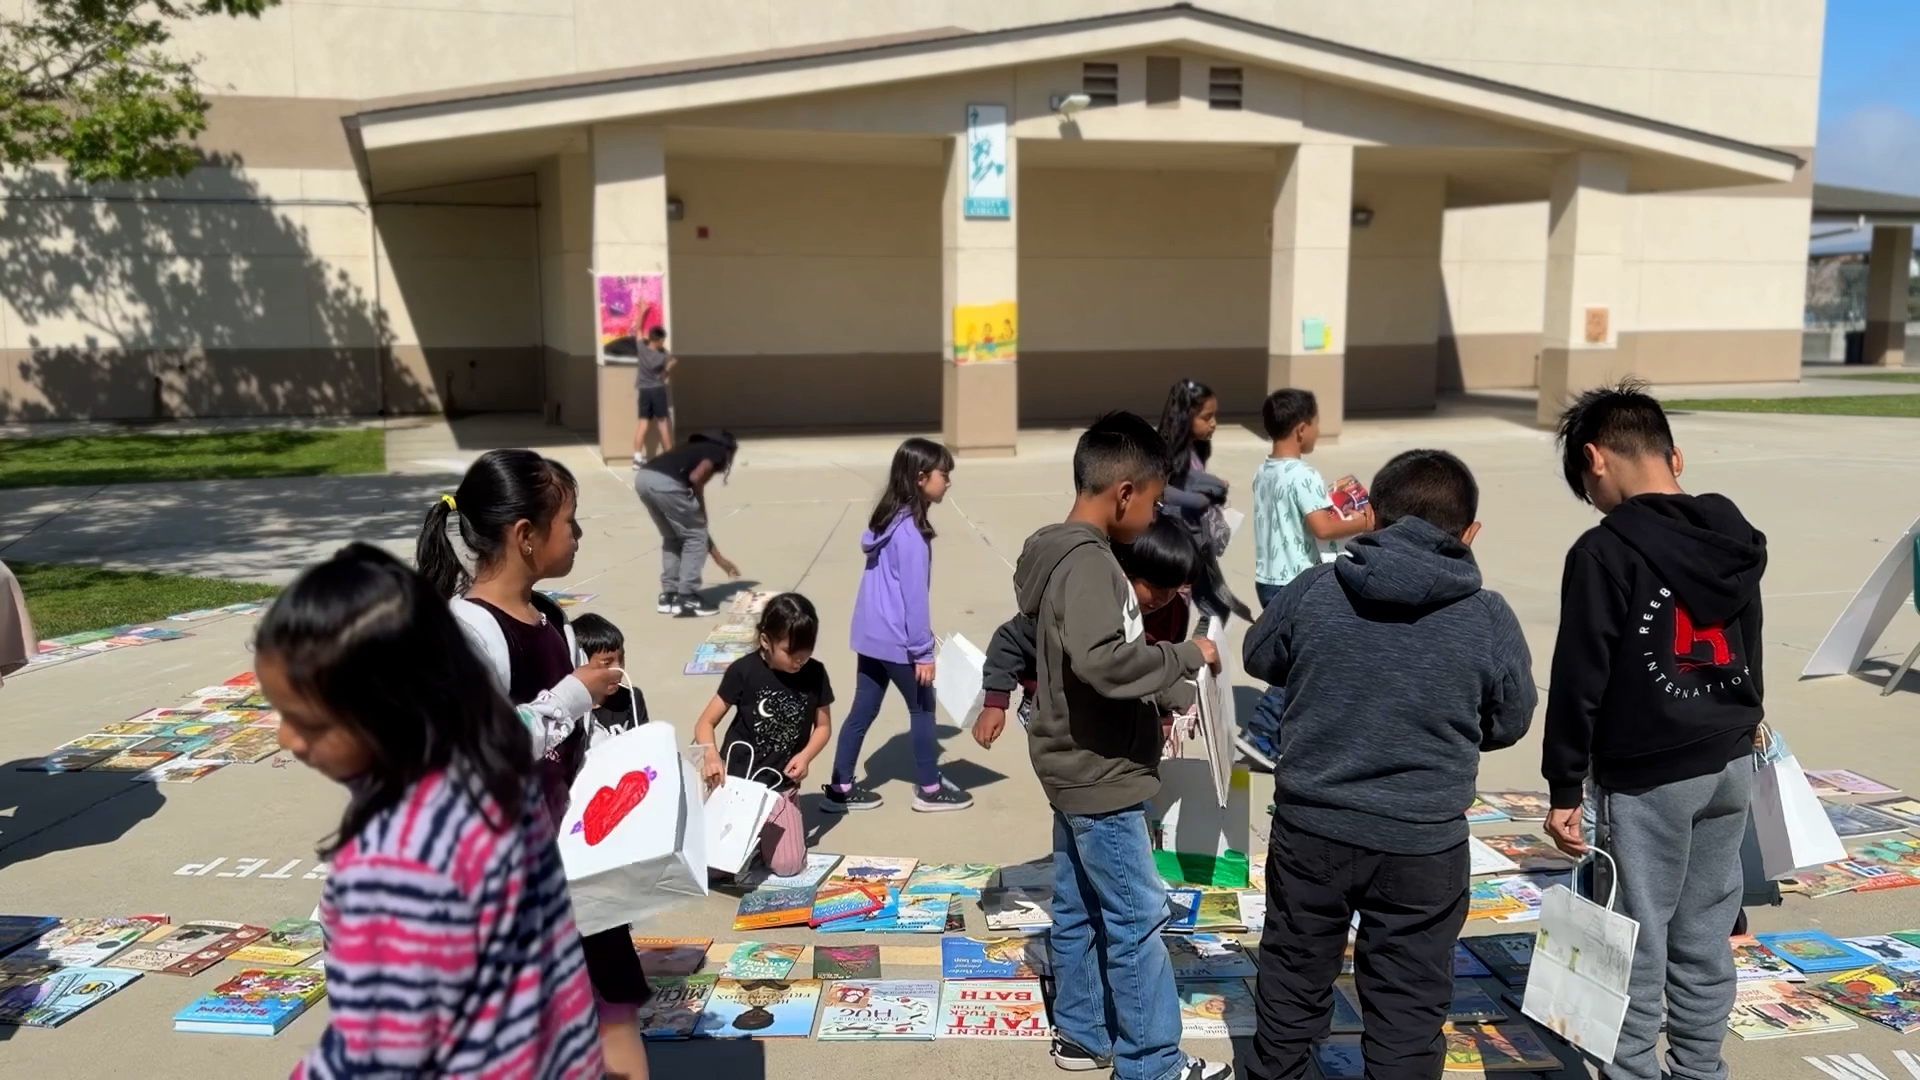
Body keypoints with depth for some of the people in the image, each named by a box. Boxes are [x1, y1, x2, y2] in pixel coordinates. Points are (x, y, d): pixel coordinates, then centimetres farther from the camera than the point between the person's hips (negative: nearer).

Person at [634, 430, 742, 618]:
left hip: (643, 477, 8)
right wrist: (702, 510, 12)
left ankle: (669, 596, 27)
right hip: (665, 482, -8)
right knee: (695, 537, 10)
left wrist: (718, 557, 45)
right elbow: (695, 478, -6)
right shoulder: (719, 452, 17)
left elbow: (692, 526, 39)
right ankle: (687, 598, 11)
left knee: (672, 538, 26)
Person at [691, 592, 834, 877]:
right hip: (735, 779, -2)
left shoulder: (815, 674, -5)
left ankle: (761, 833, 20)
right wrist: (711, 755, -28)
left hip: (780, 785, 2)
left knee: (788, 865, -13)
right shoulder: (744, 671, -12)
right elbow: (705, 722, -7)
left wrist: (806, 756, -13)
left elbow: (823, 726, 7)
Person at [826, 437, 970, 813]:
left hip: (870, 635, 8)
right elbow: (913, 593, -20)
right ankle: (929, 789, 19)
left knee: (862, 711, 13)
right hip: (896, 640, -8)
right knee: (922, 708, 8)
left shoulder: (886, 520, 9)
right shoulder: (911, 530, -20)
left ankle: (840, 788, 18)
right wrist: (923, 650, -15)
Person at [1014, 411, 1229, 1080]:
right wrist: (1185, 656, -23)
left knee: (1079, 911, 18)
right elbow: (1103, 660, -36)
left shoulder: (1056, 555, 9)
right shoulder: (1088, 563, -22)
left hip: (1076, 765, 10)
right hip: (1100, 773, -10)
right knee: (1138, 919, 1)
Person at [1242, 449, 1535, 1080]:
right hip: (1423, 844, -1)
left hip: (1309, 827, 2)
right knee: (1408, 1006, 13)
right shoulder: (1489, 619, -11)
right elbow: (1510, 724, 3)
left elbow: (1259, 659, 8)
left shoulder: (1314, 590, -9)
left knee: (1293, 981, 20)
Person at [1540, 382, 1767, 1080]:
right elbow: (1747, 652, 16)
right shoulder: (1736, 539, 5)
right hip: (1731, 764, 7)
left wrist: (1564, 788, -10)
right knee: (1705, 936, 16)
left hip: (1646, 778, -7)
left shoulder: (1604, 551, -17)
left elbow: (1579, 679, -16)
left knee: (1637, 942, 4)